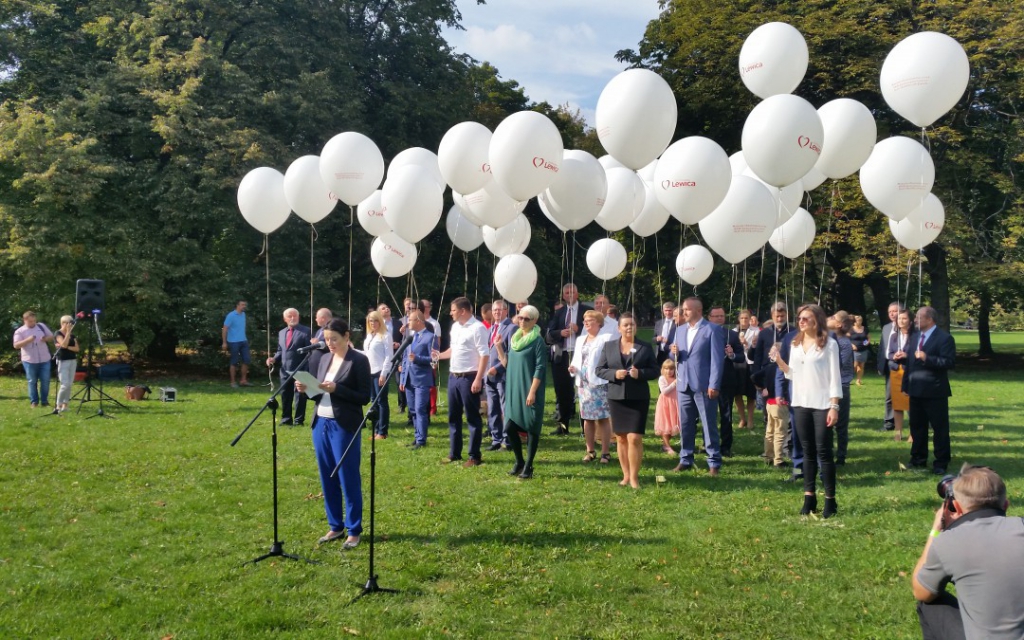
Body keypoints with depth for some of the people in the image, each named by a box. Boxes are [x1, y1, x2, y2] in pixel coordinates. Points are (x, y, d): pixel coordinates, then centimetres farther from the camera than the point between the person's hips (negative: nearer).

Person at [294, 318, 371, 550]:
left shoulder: (359, 361, -8)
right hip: (321, 424, 7)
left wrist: (336, 389, -20)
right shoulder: (325, 359, 12)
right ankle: (335, 526, 24)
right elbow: (321, 393, 17)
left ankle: (354, 530, 11)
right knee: (328, 479, 12)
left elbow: (365, 397, -12)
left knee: (348, 479, 1)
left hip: (344, 427, -7)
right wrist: (306, 390, -4)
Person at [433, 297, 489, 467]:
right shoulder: (455, 327, 12)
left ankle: (475, 456, 7)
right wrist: (439, 355, 17)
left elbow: (484, 355, -19)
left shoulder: (477, 328, -15)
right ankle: (454, 453, 25)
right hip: (453, 376, 9)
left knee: (472, 417, 0)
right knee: (453, 416, 14)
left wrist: (478, 379, -23)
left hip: (469, 378, -9)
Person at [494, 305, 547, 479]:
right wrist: (498, 346, 3)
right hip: (513, 391, 6)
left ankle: (528, 466, 10)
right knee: (510, 427, 5)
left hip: (529, 392, -6)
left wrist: (532, 392, -18)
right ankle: (519, 462, 21)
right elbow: (507, 364, 14)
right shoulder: (513, 338, 12)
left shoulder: (538, 341, -8)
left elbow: (540, 368, -13)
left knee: (531, 429, 1)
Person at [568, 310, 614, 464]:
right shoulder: (580, 339, 18)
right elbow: (576, 359, 18)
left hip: (600, 383, -6)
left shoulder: (606, 338, -3)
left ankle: (606, 452, -1)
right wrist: (573, 368, -2)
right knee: (587, 418, 9)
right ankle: (590, 451, 17)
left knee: (603, 418, -5)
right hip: (583, 383, 6)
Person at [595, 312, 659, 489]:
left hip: (638, 398, -2)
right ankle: (626, 475, 18)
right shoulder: (608, 346, 8)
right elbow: (600, 370, 5)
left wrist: (640, 373, -16)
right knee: (621, 438, 7)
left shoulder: (645, 347, 4)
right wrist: (614, 374, -13)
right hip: (616, 397, 2)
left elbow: (655, 370, 2)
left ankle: (634, 477, 0)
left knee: (635, 438, -10)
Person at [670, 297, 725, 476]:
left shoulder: (713, 330, -6)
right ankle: (685, 460, 20)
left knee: (709, 425, 0)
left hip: (704, 385, -6)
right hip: (684, 385, 6)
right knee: (685, 425, 10)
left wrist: (714, 385, -16)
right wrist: (674, 353, -5)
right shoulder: (680, 330, 14)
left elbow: (717, 359, -10)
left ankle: (714, 462, 7)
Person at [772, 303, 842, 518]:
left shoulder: (829, 344, -5)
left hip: (822, 405, -5)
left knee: (823, 451, -3)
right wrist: (779, 360, -2)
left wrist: (834, 406, -12)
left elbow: (834, 376, -7)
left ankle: (830, 500, 3)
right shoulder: (794, 344, 10)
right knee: (808, 452, 9)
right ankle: (809, 497, 14)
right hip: (800, 404, 5)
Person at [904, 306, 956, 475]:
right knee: (916, 426, 14)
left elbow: (950, 362, -18)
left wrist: (927, 358, -26)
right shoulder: (914, 336, 12)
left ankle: (941, 463, 11)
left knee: (939, 428, 3)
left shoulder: (944, 337, -11)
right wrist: (906, 384, 9)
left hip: (935, 391, -7)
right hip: (916, 390, 7)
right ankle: (918, 459, 25)